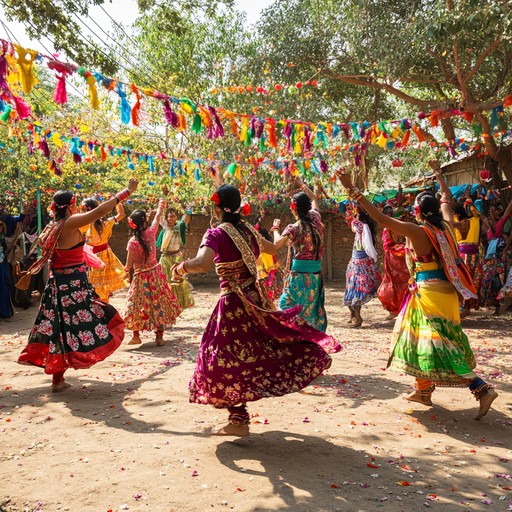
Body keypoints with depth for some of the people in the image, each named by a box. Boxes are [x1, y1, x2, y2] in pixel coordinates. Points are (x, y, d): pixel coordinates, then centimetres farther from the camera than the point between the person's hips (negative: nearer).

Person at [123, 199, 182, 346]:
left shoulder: (132, 242, -16)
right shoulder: (150, 233, -10)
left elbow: (129, 266, -11)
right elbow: (157, 218, 11)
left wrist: (126, 269, 12)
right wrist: (160, 207, 29)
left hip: (140, 277, -2)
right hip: (155, 272, 3)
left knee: (138, 306, 11)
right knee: (159, 304, 10)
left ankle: (136, 336, 20)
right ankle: (159, 336, 13)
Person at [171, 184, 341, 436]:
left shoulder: (216, 233, -13)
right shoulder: (248, 230, 6)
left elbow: (202, 263, -32)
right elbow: (272, 249, 26)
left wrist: (180, 268, -13)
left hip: (233, 303, -6)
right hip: (256, 299, 6)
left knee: (226, 361, 3)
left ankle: (239, 420, 7)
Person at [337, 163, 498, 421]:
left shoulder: (418, 231, -14)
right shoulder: (446, 226, 4)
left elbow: (380, 217, -18)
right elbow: (446, 198, 24)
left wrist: (352, 190, -17)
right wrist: (438, 173, 40)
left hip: (429, 292, -8)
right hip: (445, 291, 8)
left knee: (441, 345, -5)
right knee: (425, 340, 18)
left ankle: (482, 389, -8)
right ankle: (423, 391, 27)